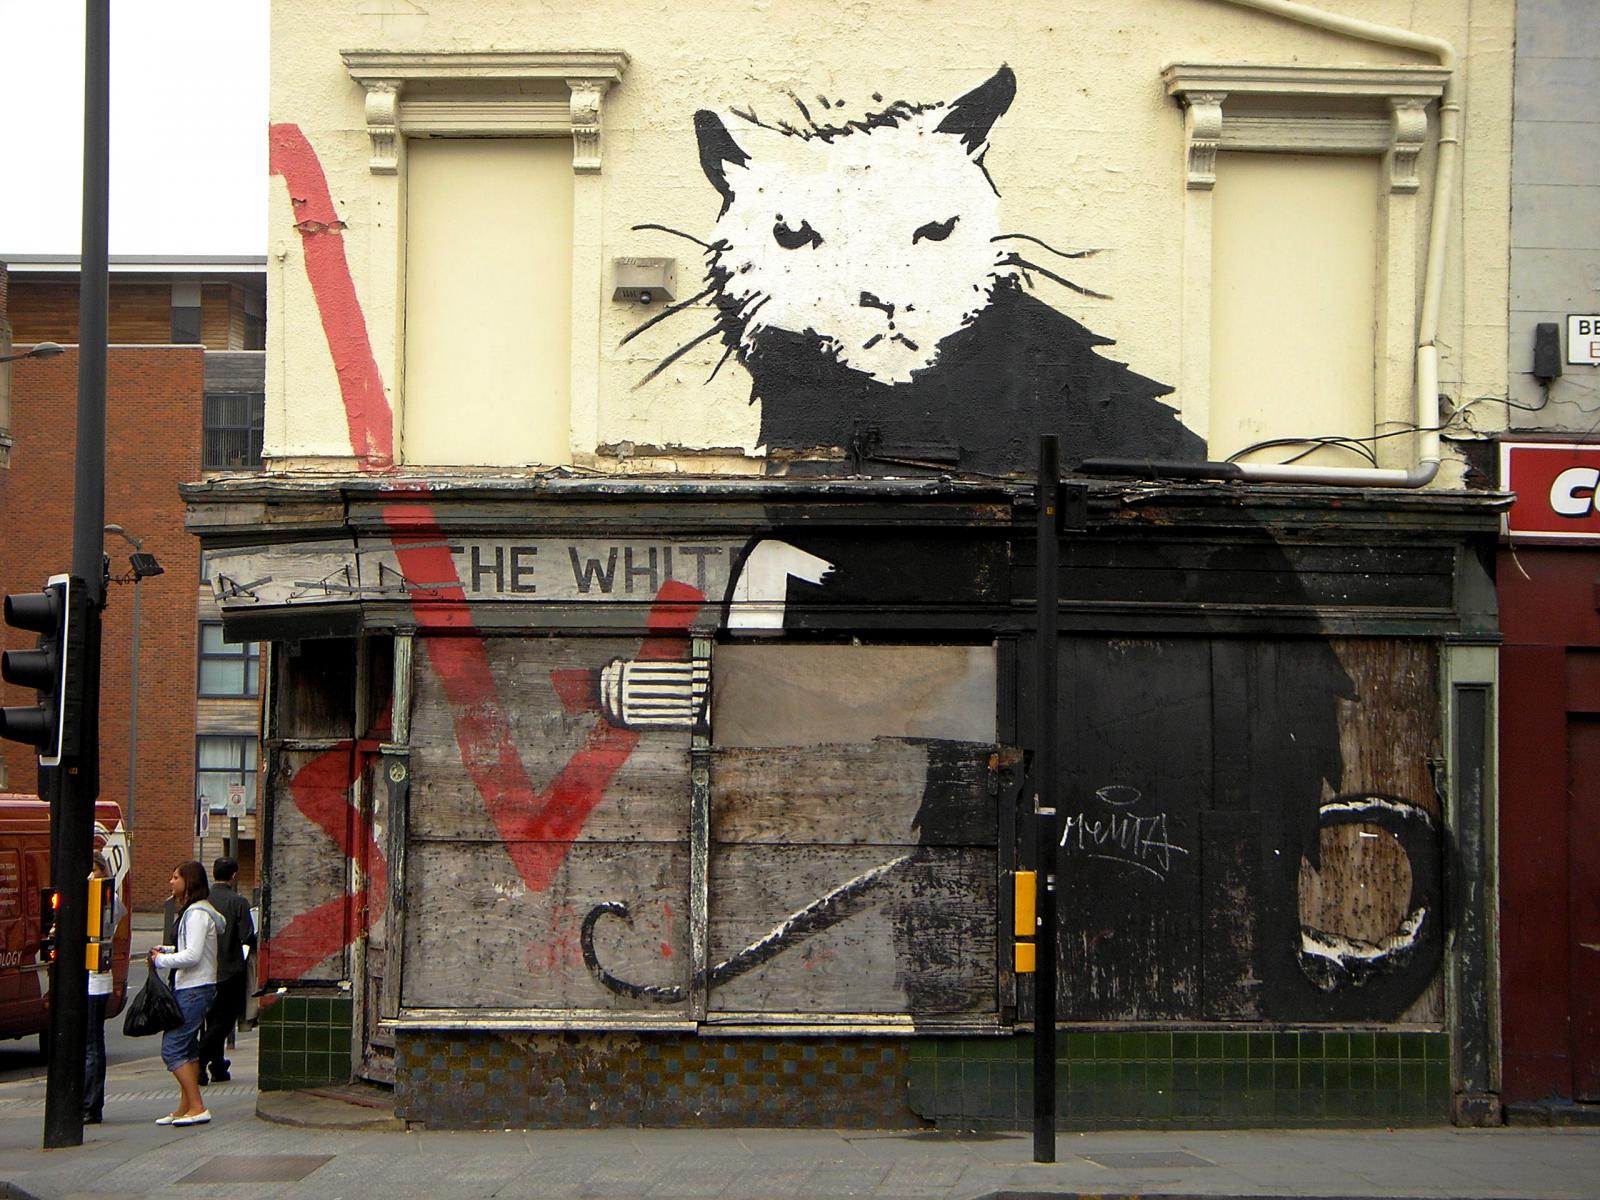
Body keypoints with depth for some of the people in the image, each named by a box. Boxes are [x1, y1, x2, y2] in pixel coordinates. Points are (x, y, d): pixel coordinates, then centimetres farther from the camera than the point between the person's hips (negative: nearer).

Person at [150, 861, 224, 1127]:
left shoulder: (197, 914, -15)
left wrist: (161, 960, -10)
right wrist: (168, 951, 9)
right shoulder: (191, 911, 17)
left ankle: (197, 1108, -11)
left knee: (172, 1049, -11)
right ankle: (185, 1107, 18)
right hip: (192, 988, 11)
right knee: (188, 1049, 13)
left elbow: (193, 955, -21)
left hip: (193, 990, -11)